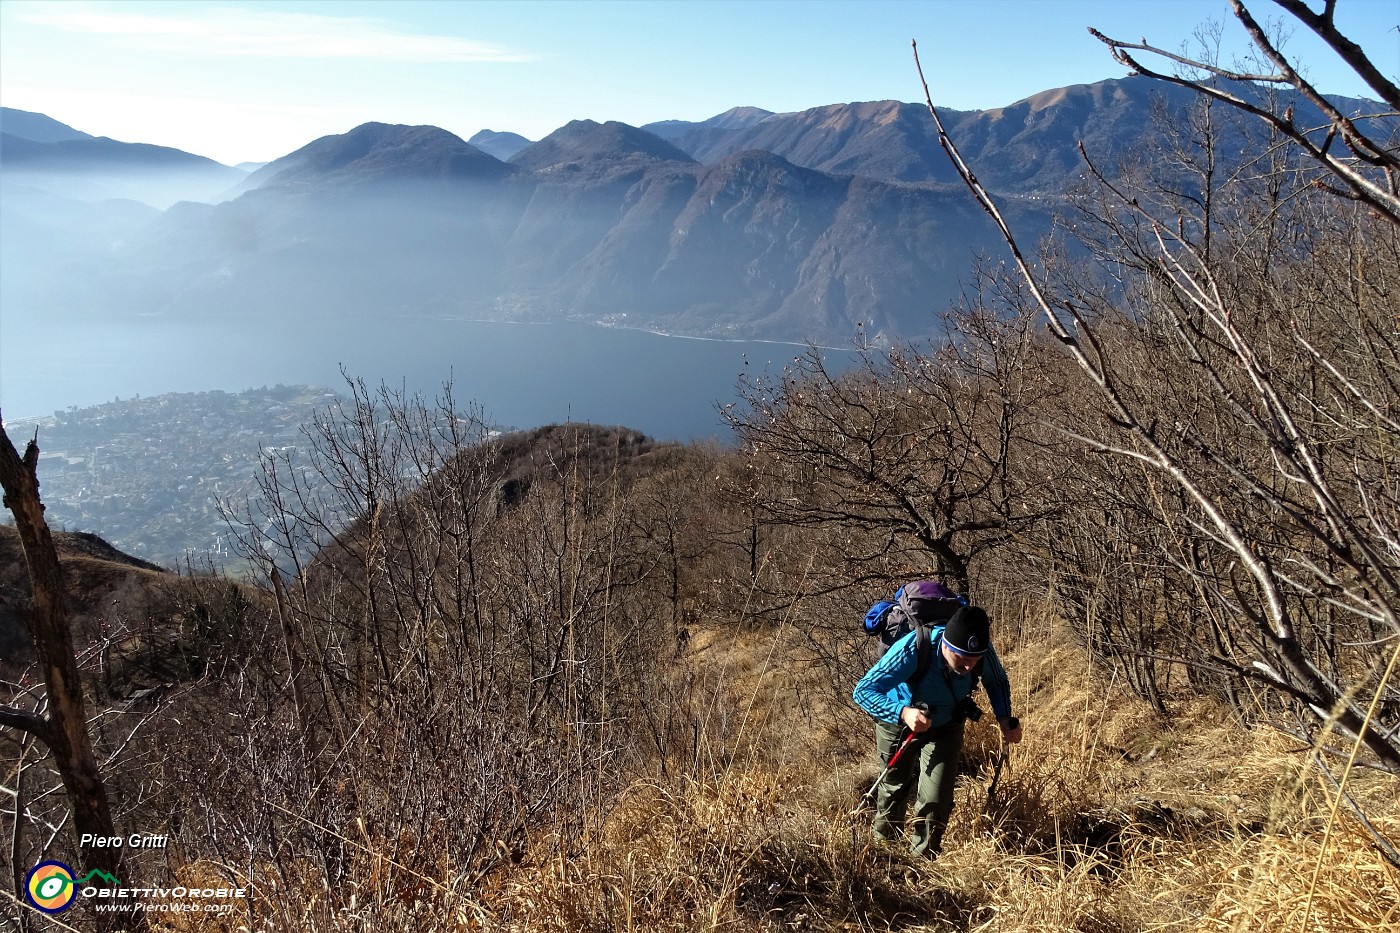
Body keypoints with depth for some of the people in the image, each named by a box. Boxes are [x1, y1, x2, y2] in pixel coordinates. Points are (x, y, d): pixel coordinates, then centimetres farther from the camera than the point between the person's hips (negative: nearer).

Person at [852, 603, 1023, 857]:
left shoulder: (983, 652, -30)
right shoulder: (911, 650, -42)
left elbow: (997, 682, -5)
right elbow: (863, 691, -40)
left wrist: (1005, 721, -19)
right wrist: (903, 712, -56)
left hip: (945, 727, 2)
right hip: (900, 722, -2)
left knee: (936, 802, -6)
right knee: (895, 787, 20)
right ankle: (883, 842, 48)